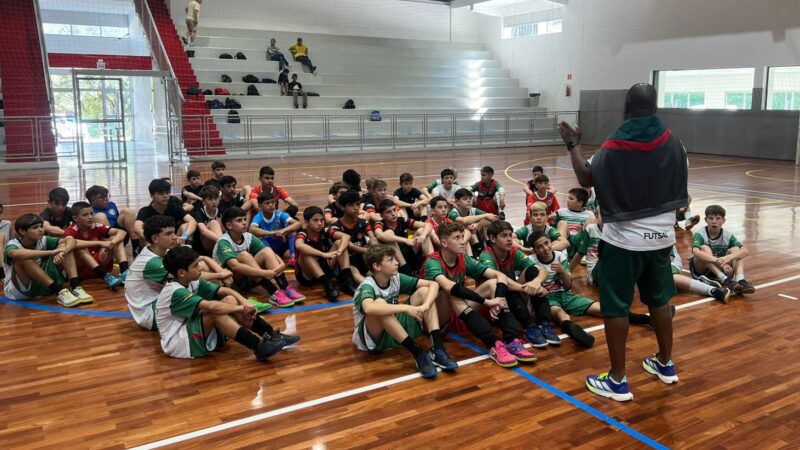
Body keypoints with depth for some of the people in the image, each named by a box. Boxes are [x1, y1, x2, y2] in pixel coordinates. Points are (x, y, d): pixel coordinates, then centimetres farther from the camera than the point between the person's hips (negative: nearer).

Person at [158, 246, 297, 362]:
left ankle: (272, 335, -13)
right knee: (215, 312, -30)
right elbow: (211, 307, -34)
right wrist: (241, 308, -23)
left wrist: (244, 302, -17)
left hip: (191, 333, 8)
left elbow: (225, 290, 2)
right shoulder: (175, 292, -23)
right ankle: (259, 347, -35)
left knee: (230, 300, -6)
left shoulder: (192, 283, 4)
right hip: (177, 343, -8)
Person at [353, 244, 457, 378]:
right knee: (380, 303, -36)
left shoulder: (396, 278, -4)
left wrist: (426, 305, -29)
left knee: (423, 291, -8)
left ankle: (437, 349, -22)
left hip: (397, 332, 6)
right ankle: (418, 353, -33)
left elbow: (433, 284, -8)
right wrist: (406, 308, -46)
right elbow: (369, 308, -47)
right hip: (373, 339, -6)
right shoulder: (367, 286, -22)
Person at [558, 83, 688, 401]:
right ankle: (666, 364, 36)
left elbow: (587, 179, 0)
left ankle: (617, 381, 9)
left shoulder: (613, 146, -14)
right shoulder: (672, 142, -2)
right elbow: (682, 192, 8)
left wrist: (573, 146, 11)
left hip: (623, 240, -5)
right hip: (661, 237, 5)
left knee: (615, 307, 3)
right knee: (660, 300, 21)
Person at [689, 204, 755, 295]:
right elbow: (695, 252, -37)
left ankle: (740, 280, -38)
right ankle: (725, 280, -44)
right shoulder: (700, 234, -16)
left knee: (735, 249, -17)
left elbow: (746, 251, -22)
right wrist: (719, 261, -48)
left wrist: (728, 258, -41)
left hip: (720, 270, 3)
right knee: (705, 248, -29)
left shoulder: (728, 235, -7)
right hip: (701, 270, -3)